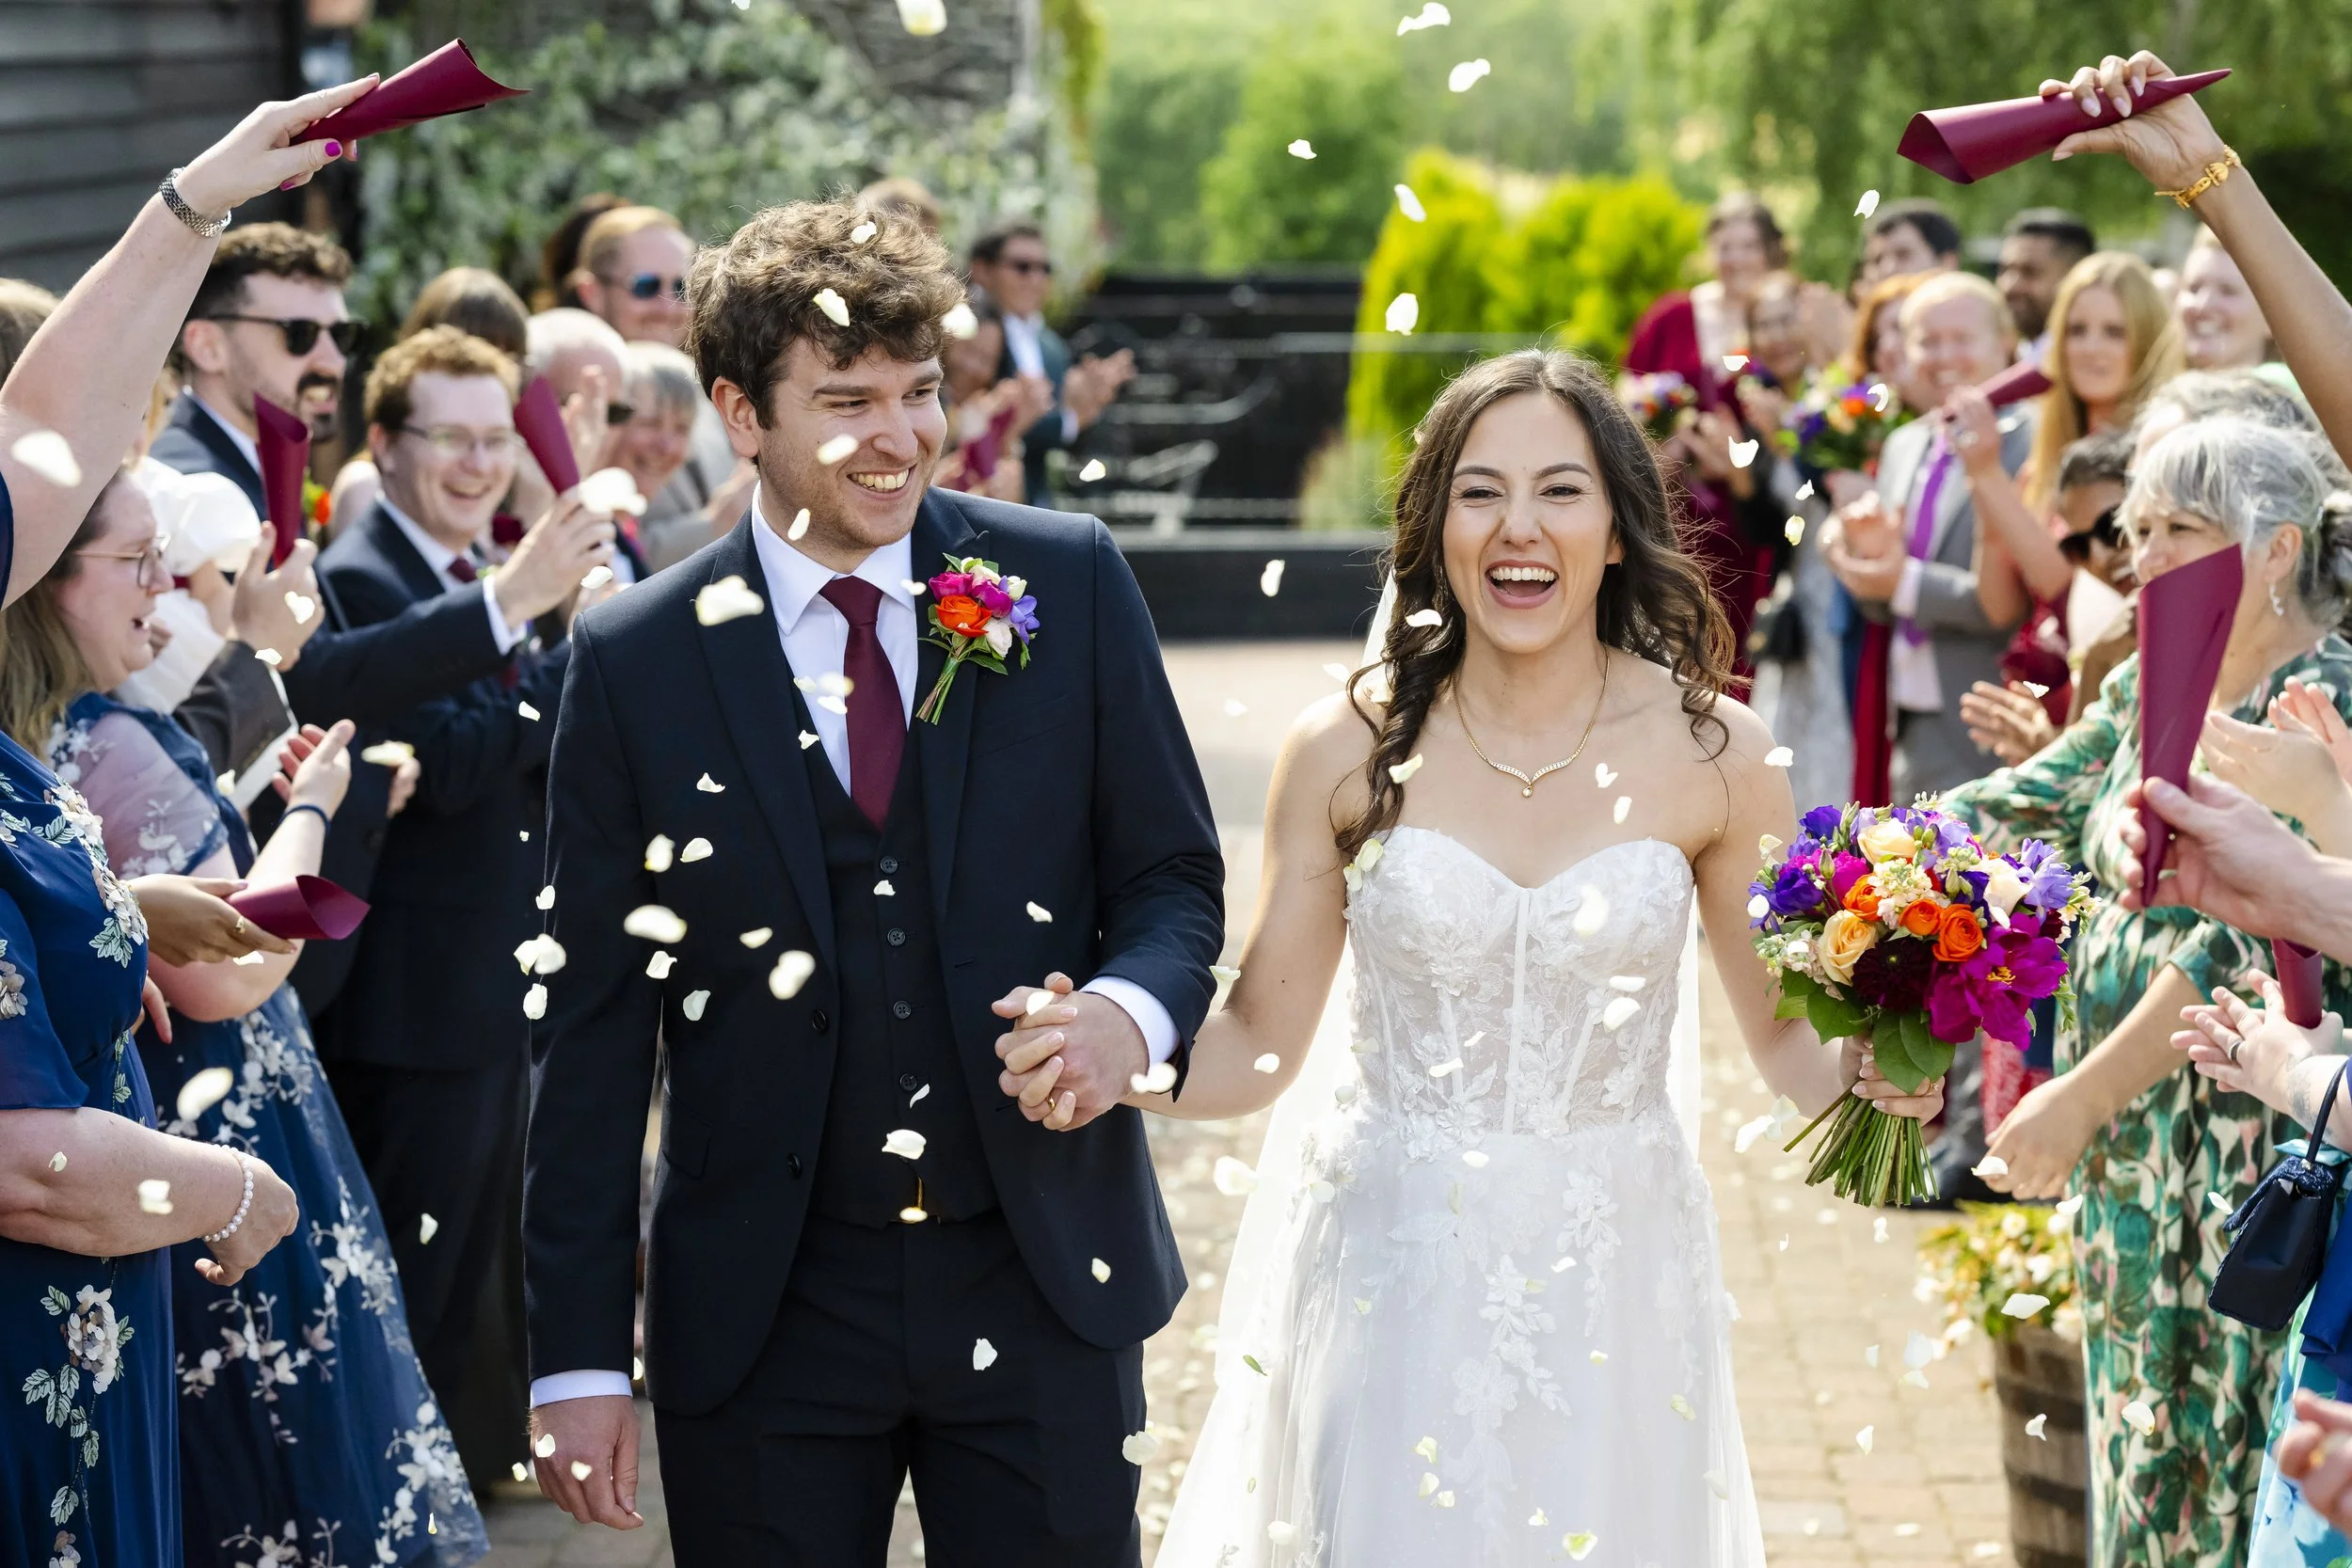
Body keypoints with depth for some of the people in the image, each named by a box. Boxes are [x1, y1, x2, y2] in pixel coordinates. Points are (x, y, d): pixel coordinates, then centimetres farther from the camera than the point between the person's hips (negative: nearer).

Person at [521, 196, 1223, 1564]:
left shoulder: (1070, 583, -1)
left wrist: (1130, 1006, -17)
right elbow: (594, 1032, 0)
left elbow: (1175, 874, 6)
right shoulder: (635, 664, -3)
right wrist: (580, 1355, -3)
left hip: (1045, 1285, 1)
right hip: (766, 1306, 0)